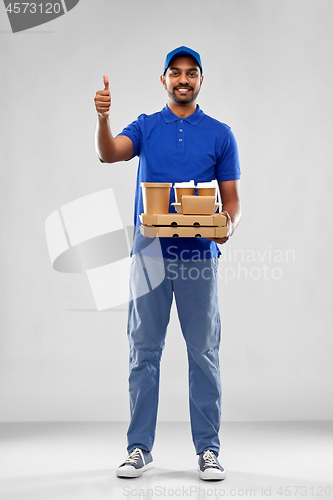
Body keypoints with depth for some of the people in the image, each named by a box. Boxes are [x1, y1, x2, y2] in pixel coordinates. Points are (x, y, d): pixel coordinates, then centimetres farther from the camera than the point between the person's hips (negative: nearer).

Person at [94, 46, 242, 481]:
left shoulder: (220, 134, 7)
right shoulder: (145, 127, 9)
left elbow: (232, 199, 6)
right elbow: (109, 154, -12)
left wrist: (228, 225, -15)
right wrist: (102, 118, -31)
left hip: (199, 255, 0)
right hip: (149, 252, 1)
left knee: (204, 354, 3)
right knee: (144, 353, 5)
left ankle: (208, 449, 12)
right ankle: (140, 448, 15)